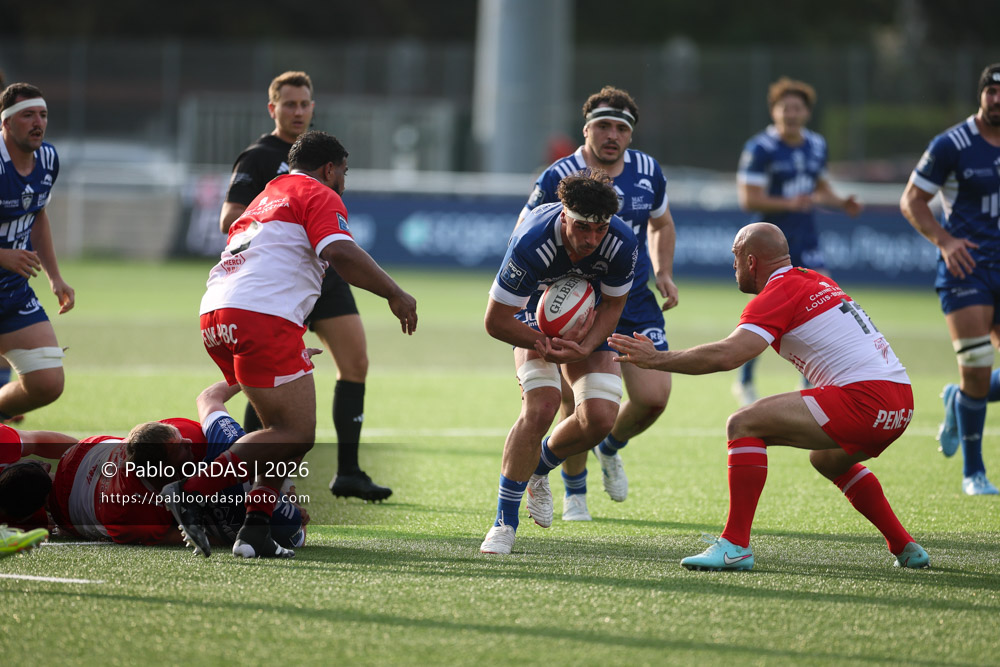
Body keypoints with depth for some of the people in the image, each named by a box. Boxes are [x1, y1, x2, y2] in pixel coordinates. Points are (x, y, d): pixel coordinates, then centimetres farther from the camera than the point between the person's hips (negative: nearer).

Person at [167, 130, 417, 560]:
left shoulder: (267, 197, 33)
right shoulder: (319, 196, 6)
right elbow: (340, 253, -12)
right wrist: (394, 294, -6)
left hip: (215, 315, 9)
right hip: (263, 318, -9)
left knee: (286, 430, 16)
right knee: (297, 435, -9)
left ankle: (255, 532, 4)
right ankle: (193, 491, -20)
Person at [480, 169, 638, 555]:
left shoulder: (622, 244, -29)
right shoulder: (532, 244, -38)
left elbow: (612, 306, -11)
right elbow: (496, 322, -28)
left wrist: (583, 348, -27)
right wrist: (552, 345, -28)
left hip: (586, 322, 3)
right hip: (535, 314, -3)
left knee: (600, 416, -14)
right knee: (541, 407, -25)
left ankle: (538, 470, 20)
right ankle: (505, 521, -12)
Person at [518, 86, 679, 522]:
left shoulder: (648, 172, 1)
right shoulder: (558, 179, -12)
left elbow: (661, 224, 20)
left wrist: (663, 273, 5)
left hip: (636, 303, 4)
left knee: (653, 397, -6)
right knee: (580, 401, -13)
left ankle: (610, 448, 28)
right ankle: (574, 492, 13)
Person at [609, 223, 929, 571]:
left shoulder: (779, 292, -5)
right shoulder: (817, 281, 21)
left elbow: (726, 355, -17)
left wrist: (656, 359, -10)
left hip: (863, 398, -9)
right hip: (902, 401, 9)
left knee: (743, 424, -9)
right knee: (826, 459, 36)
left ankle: (735, 545, -13)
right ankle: (905, 547, 33)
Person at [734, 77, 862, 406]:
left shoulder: (817, 145, 9)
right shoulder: (760, 148, -12)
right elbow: (748, 199, -16)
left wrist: (842, 203, 2)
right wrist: (789, 204, -28)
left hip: (805, 241, 5)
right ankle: (744, 382, 18)